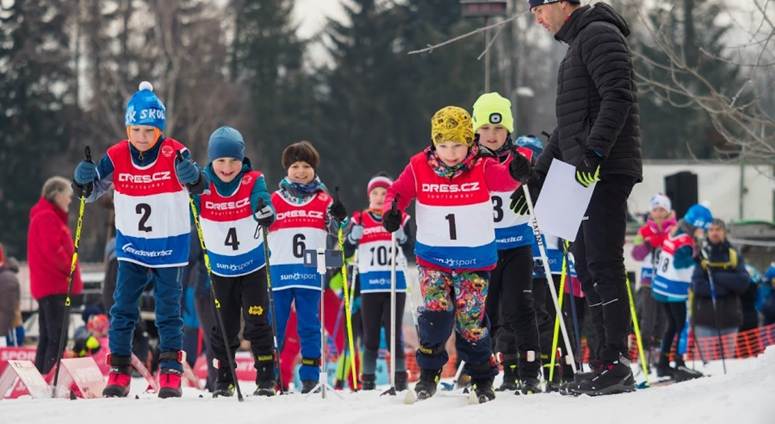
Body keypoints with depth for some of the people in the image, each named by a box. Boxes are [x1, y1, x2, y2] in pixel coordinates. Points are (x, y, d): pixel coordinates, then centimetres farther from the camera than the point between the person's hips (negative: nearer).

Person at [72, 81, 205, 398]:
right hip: (131, 244, 2)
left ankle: (171, 373, 6)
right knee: (123, 308, 0)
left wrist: (191, 176, -45)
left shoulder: (174, 154, -14)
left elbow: (197, 185, -23)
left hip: (169, 244, -2)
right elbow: (93, 192, 2)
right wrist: (84, 179, -20)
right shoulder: (116, 156, -8)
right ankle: (119, 372, 7)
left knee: (168, 309, 0)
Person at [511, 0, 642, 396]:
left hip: (607, 171, -10)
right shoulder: (576, 45, 26)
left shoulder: (599, 34, -6)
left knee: (604, 264, -14)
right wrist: (538, 174, 30)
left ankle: (615, 363, -16)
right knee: (587, 269, 8)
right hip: (586, 174, 10)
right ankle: (606, 364, 8)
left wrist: (594, 150, -27)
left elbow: (618, 97, -19)